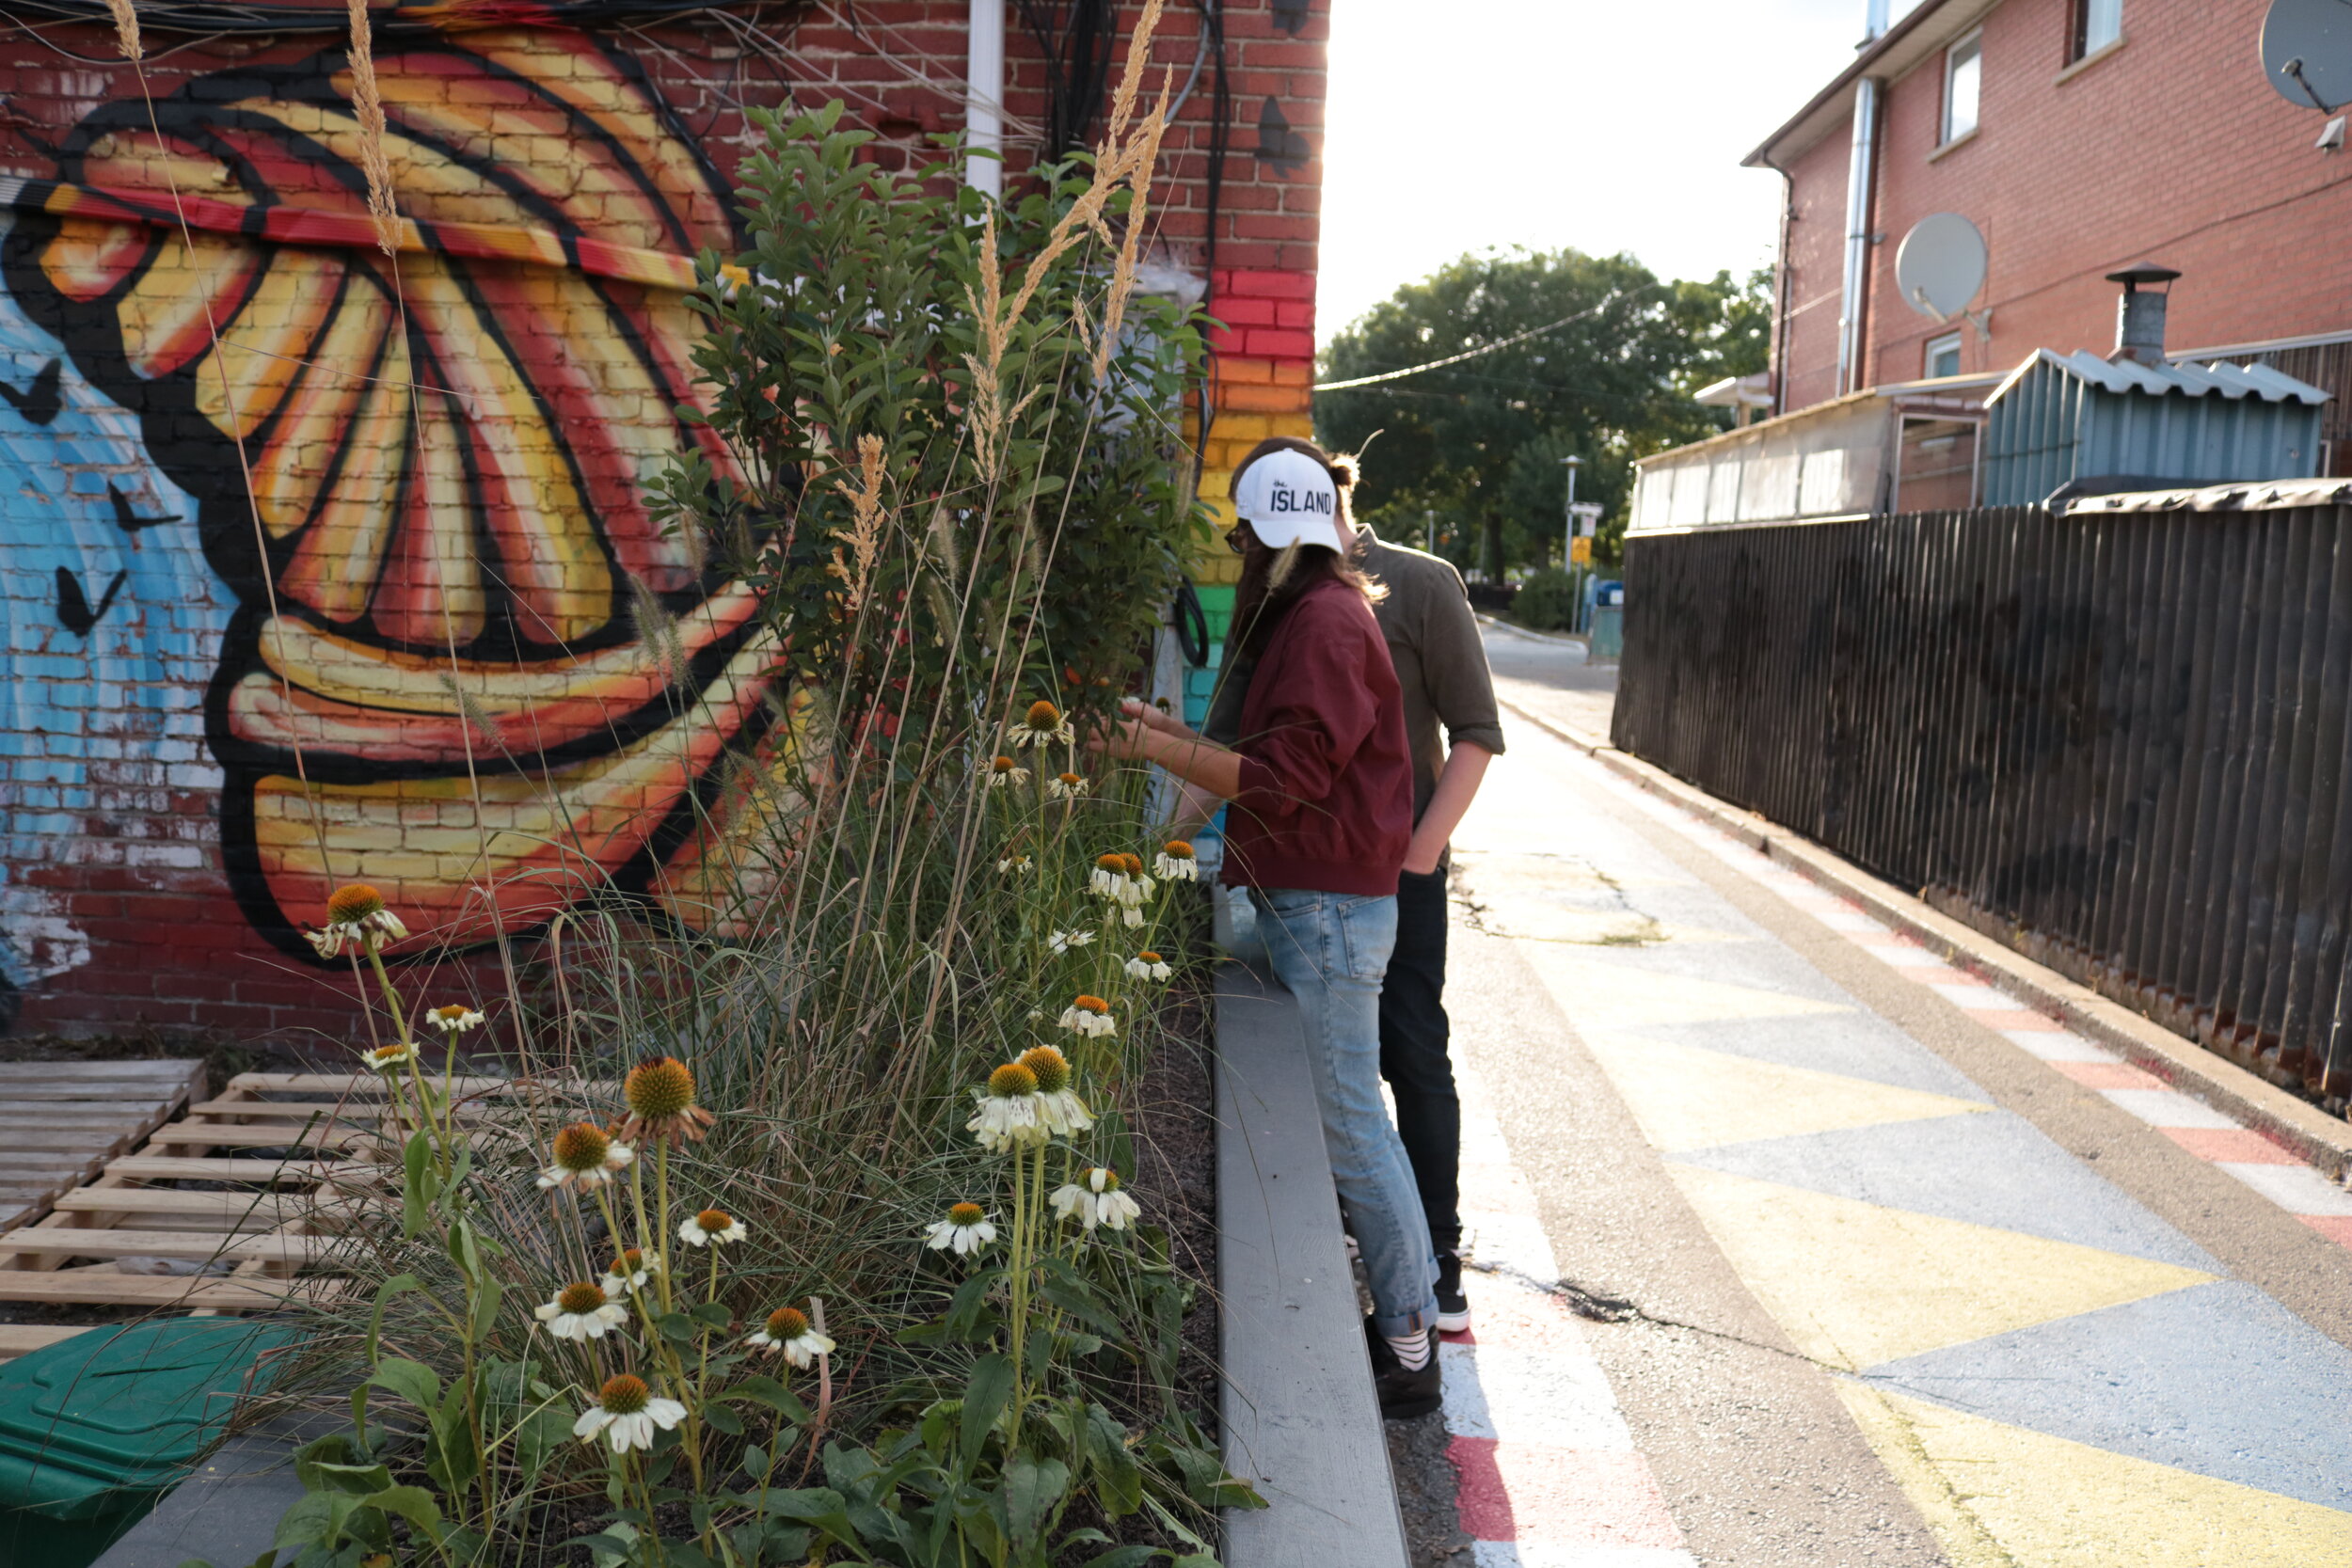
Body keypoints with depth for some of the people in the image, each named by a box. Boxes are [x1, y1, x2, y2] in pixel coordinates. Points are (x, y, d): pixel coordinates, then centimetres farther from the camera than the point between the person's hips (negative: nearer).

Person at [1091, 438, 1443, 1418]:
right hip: (1309, 904, 11)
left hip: (1329, 913, -11)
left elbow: (1282, 777, -20)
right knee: (1329, 1117, 16)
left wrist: (1157, 749, -16)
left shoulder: (1325, 622, -15)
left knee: (1349, 1125, -3)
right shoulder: (1311, 615, 17)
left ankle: (1409, 1347, 8)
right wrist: (1180, 737, 18)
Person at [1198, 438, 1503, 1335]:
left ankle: (1436, 1263, 7)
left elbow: (1475, 731, -7)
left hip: (1396, 865, -5)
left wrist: (1423, 851, -15)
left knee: (1414, 1058, -2)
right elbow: (1227, 742, 11)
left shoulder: (1420, 587, -6)